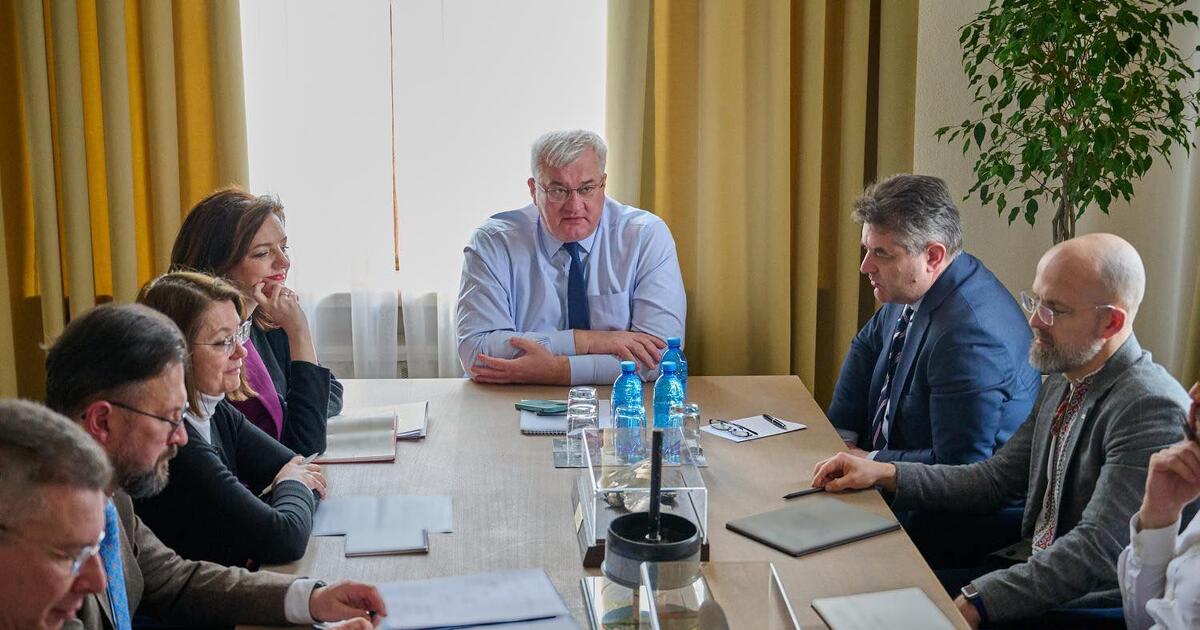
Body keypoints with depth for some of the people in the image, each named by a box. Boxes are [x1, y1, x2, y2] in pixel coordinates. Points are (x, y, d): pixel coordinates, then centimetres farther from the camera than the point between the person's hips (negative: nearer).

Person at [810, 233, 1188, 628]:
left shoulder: (1152, 408, -21)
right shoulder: (1062, 381, 8)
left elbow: (1098, 550, -26)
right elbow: (995, 478, 11)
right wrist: (883, 474, 0)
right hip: (1033, 567, 8)